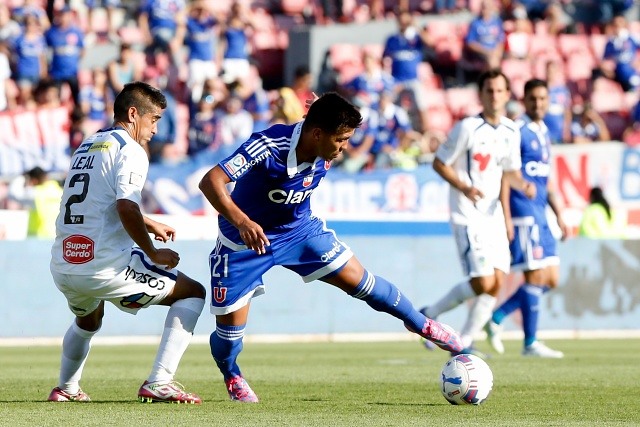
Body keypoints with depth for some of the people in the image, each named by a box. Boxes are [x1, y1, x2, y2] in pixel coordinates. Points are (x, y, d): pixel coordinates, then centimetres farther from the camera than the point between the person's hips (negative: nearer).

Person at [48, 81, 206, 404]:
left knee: (88, 319, 40)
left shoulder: (87, 146, 20)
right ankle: (159, 383, -6)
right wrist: (153, 253, -10)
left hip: (62, 266, 8)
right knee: (192, 293, 6)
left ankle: (67, 389, 38)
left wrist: (151, 226, 40)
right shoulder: (130, 150, -6)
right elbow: (126, 209, -21)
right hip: (105, 265, -8)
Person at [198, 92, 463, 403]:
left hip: (299, 229, 5)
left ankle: (422, 325, 23)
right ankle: (232, 377, 31)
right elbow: (210, 182, -44)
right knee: (230, 327, -2)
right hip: (244, 241, -5)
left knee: (359, 280, 2)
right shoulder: (269, 147, -36)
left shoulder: (324, 156, -15)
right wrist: (242, 222, -56)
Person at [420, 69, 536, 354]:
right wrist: (463, 187, -22)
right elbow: (439, 163, -7)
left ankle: (464, 343, 9)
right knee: (483, 283, -15)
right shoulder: (468, 128, -11)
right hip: (468, 216, -7)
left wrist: (523, 185, -1)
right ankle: (429, 315, 4)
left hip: (493, 215, 7)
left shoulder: (511, 132, 8)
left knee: (496, 284, -1)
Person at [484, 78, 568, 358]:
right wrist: (506, 217, -19)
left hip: (540, 216, 9)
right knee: (535, 276, -9)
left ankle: (496, 318, 14)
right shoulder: (517, 132, -8)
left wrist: (559, 216, 20)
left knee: (551, 279, 7)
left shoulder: (544, 133, 17)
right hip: (522, 214, -9)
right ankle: (530, 343, -2)